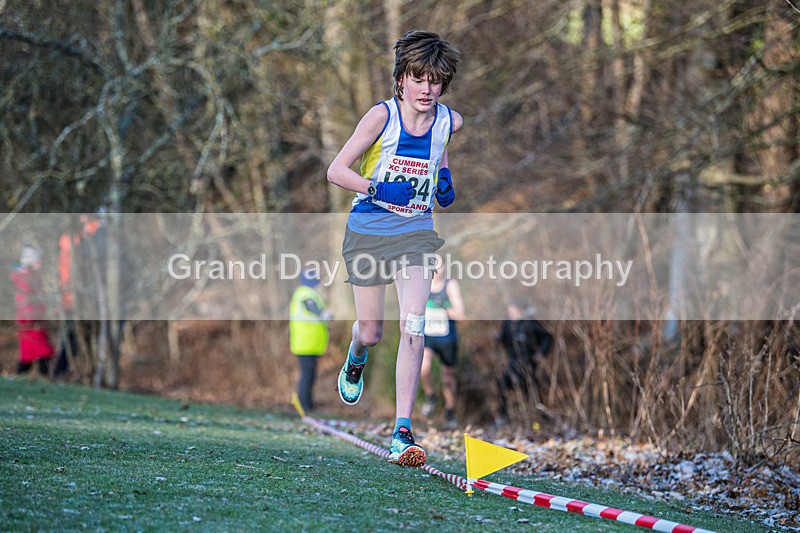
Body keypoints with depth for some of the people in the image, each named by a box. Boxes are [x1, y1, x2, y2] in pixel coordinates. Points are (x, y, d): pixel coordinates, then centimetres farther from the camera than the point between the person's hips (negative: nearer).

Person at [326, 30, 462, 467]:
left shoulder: (449, 121, -2)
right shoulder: (383, 115, -14)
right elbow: (336, 170, -13)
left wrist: (445, 185, 4)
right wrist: (378, 190, -27)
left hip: (415, 233, 1)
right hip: (369, 230, -1)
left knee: (413, 327, -18)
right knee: (370, 331, 10)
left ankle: (402, 431, -17)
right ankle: (355, 362, 51)